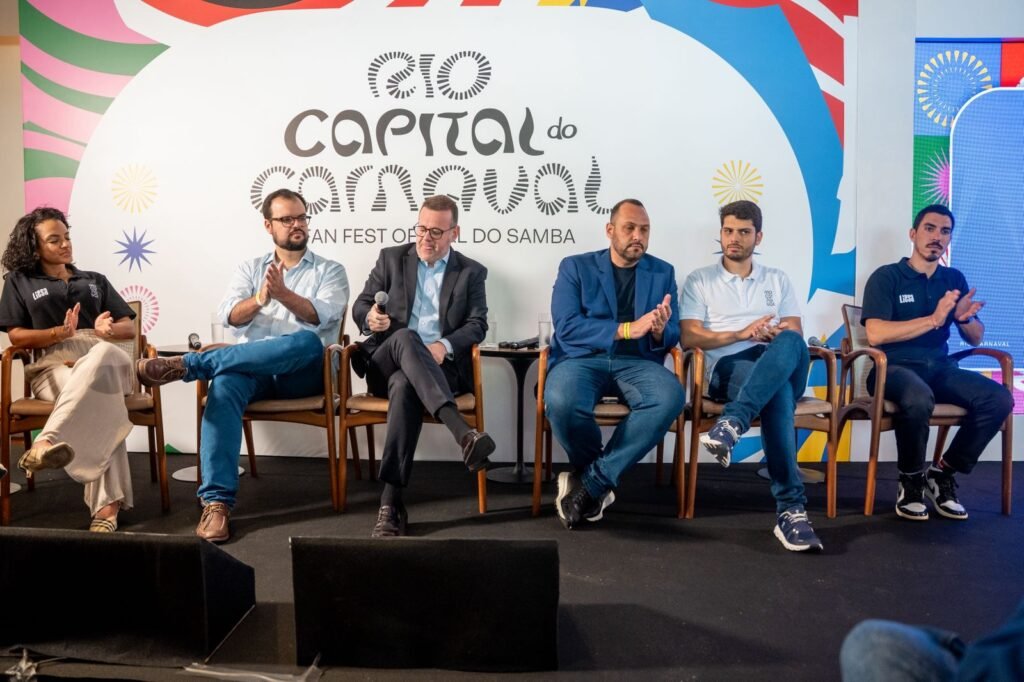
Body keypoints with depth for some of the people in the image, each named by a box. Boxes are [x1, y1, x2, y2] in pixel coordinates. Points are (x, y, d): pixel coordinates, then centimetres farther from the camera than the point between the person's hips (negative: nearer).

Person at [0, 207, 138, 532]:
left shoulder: (95, 280, 27)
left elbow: (129, 328, 18)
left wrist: (106, 329, -7)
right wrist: (61, 332, -11)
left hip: (105, 358, 2)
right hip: (53, 367, -2)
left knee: (100, 356, -41)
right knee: (98, 393, -40)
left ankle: (46, 443, -54)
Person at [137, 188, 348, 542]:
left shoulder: (330, 271, 11)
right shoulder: (251, 268, 19)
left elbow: (321, 316, -8)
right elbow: (230, 315, 1)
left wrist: (281, 293, -24)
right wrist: (259, 299, -20)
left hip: (302, 372, -1)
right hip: (252, 366, 2)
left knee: (308, 342, -37)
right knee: (224, 385, -33)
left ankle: (188, 364, -33)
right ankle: (216, 501, -34)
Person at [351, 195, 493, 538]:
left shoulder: (472, 272, 12)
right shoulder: (391, 258, 16)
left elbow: (477, 325, 1)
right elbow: (360, 305, 12)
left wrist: (445, 346, -20)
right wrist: (370, 318, -14)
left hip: (442, 366, -1)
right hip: (387, 361, 1)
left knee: (404, 385, -38)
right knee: (405, 337, -37)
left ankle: (391, 500, -41)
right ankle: (462, 431, -55)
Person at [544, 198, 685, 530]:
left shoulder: (663, 272, 14)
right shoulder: (575, 267, 6)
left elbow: (672, 337, 9)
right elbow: (566, 327, -7)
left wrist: (659, 331, -17)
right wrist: (627, 329, -17)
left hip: (637, 362, 2)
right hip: (582, 358, -2)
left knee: (671, 397, -32)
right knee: (561, 401, -36)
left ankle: (590, 482, -19)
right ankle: (602, 482, -5)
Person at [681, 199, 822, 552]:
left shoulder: (777, 280, 25)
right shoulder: (699, 280, 14)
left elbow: (796, 333, 13)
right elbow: (690, 338, 1)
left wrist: (775, 335, -12)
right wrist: (742, 333, -12)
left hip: (781, 367, 3)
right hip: (727, 368, -3)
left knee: (791, 343, -37)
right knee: (777, 394, -39)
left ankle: (731, 426, -53)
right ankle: (791, 508, -44)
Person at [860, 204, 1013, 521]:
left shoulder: (954, 279, 16)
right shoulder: (886, 277, -2)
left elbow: (976, 339, 17)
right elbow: (875, 334, -16)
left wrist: (965, 318, -7)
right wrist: (934, 319, -18)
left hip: (939, 368, 6)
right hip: (894, 368, -5)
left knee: (999, 398, -20)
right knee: (919, 399, -38)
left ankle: (943, 473, -1)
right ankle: (911, 481, -11)